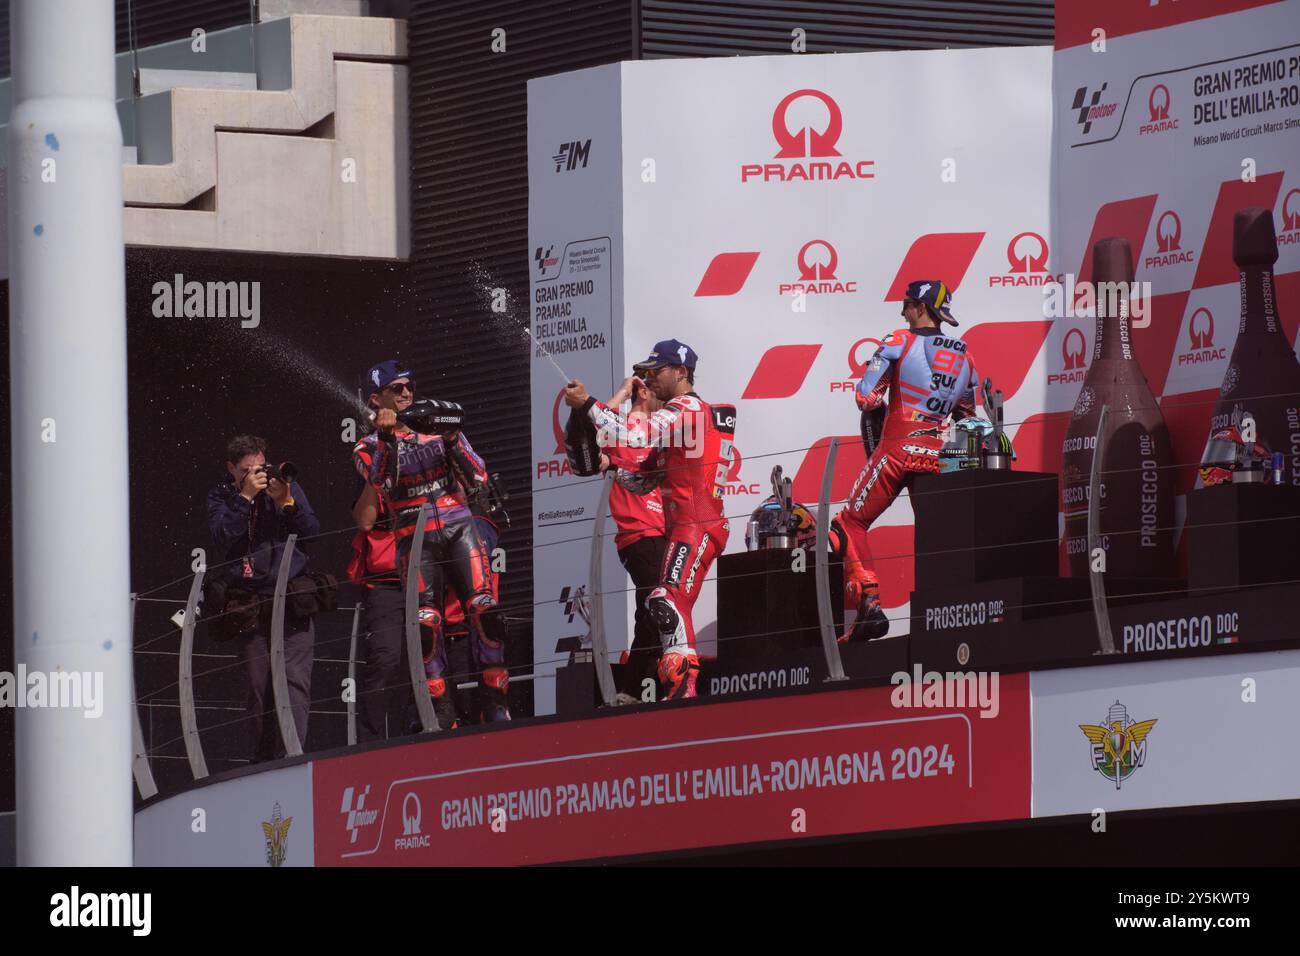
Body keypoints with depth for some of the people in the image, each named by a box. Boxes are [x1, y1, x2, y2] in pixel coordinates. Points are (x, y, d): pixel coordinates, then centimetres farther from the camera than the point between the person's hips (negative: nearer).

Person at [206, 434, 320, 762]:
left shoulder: (288, 487, 9)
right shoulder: (221, 497, 9)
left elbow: (312, 532, 1)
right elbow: (222, 536, -9)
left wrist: (287, 502, -13)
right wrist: (245, 497, -14)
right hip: (249, 606, 1)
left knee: (294, 680, -13)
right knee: (258, 686, 2)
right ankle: (264, 761, 10)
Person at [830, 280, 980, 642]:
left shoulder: (900, 341, -3)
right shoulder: (964, 357, 12)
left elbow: (866, 397, -7)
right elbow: (967, 418, 20)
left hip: (898, 449, -5)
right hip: (937, 456, 5)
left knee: (851, 523, 5)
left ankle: (869, 602, -10)